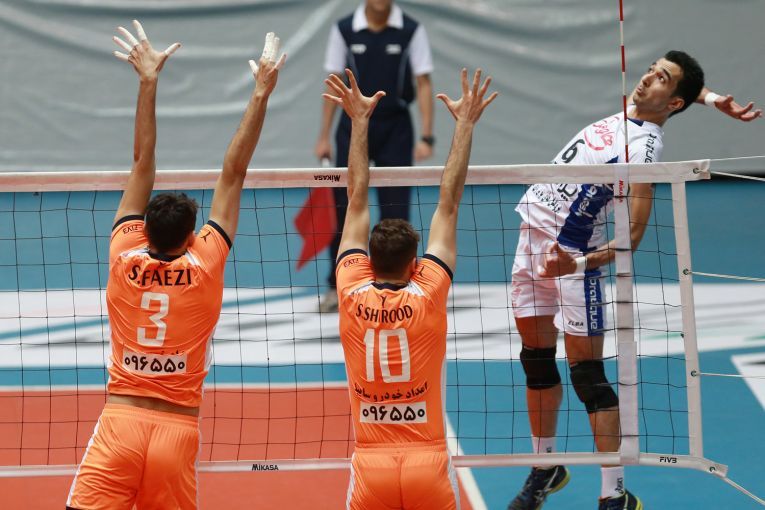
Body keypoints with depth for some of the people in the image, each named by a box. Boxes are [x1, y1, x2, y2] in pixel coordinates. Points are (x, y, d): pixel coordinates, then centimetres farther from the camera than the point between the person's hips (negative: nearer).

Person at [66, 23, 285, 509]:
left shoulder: (125, 259, 1)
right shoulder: (204, 266, -1)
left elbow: (143, 163, 7)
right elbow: (234, 173, 4)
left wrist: (149, 81, 14)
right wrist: (261, 94, 8)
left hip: (120, 422, 0)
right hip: (178, 431, 0)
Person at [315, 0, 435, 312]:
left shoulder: (411, 31, -3)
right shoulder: (344, 30, 0)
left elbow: (423, 85, -2)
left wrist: (426, 137, -10)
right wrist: (324, 137, 4)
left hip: (395, 126, -1)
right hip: (353, 125, 1)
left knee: (395, 211, -1)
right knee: (341, 207, -1)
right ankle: (338, 286, 10)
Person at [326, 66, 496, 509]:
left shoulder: (353, 297, -2)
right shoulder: (427, 297, -6)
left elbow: (357, 201, 6)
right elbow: (449, 205, 0)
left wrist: (359, 122, 13)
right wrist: (465, 124, 7)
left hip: (371, 467, 1)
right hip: (429, 463, -1)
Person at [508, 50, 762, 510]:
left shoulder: (644, 146, -20)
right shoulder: (633, 111, 4)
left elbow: (633, 234, -25)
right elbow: (692, 86, 23)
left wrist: (581, 262, -38)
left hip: (570, 249, -8)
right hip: (534, 228, 8)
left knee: (587, 373, -9)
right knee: (536, 359, 14)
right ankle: (547, 468, 28)